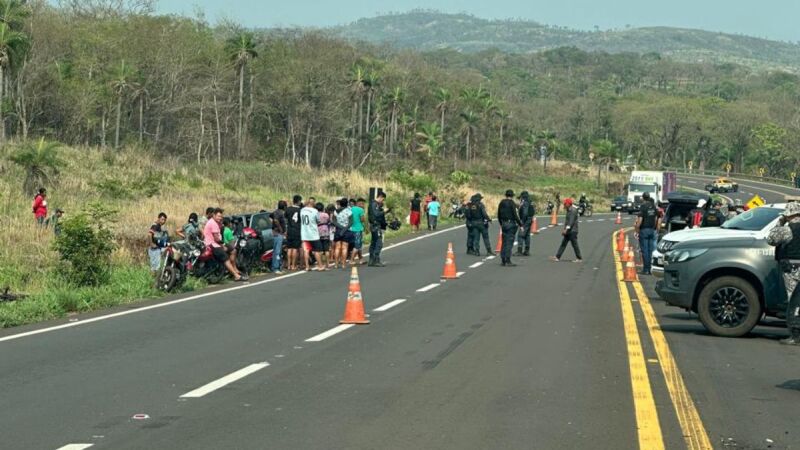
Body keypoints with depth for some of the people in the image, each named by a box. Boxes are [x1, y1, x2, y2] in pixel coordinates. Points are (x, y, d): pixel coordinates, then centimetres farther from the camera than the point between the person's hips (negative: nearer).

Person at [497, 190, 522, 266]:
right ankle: (508, 261, -8)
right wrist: (520, 225, -8)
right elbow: (516, 215, -15)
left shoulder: (501, 203, 9)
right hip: (511, 224, -6)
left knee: (504, 242, 12)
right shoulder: (512, 203, -11)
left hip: (504, 224, 6)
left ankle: (503, 261, 14)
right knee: (509, 243, -6)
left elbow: (499, 215, 16)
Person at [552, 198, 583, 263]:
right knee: (563, 244, 7)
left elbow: (571, 221, -23)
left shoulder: (573, 211, -16)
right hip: (568, 231, 10)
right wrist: (564, 230, 19)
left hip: (572, 231, -10)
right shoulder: (569, 211, 16)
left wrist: (566, 229, -27)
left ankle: (579, 259, 3)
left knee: (574, 244, -4)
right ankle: (557, 257, 6)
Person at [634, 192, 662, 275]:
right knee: (651, 250, 8)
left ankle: (646, 269, -3)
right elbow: (659, 219, 11)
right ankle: (649, 268, 9)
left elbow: (640, 220, -16)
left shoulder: (643, 207, -10)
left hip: (644, 230, -6)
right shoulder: (654, 207, 9)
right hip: (653, 231, 6)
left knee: (645, 251, -3)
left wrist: (636, 231, -10)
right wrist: (657, 230, 17)